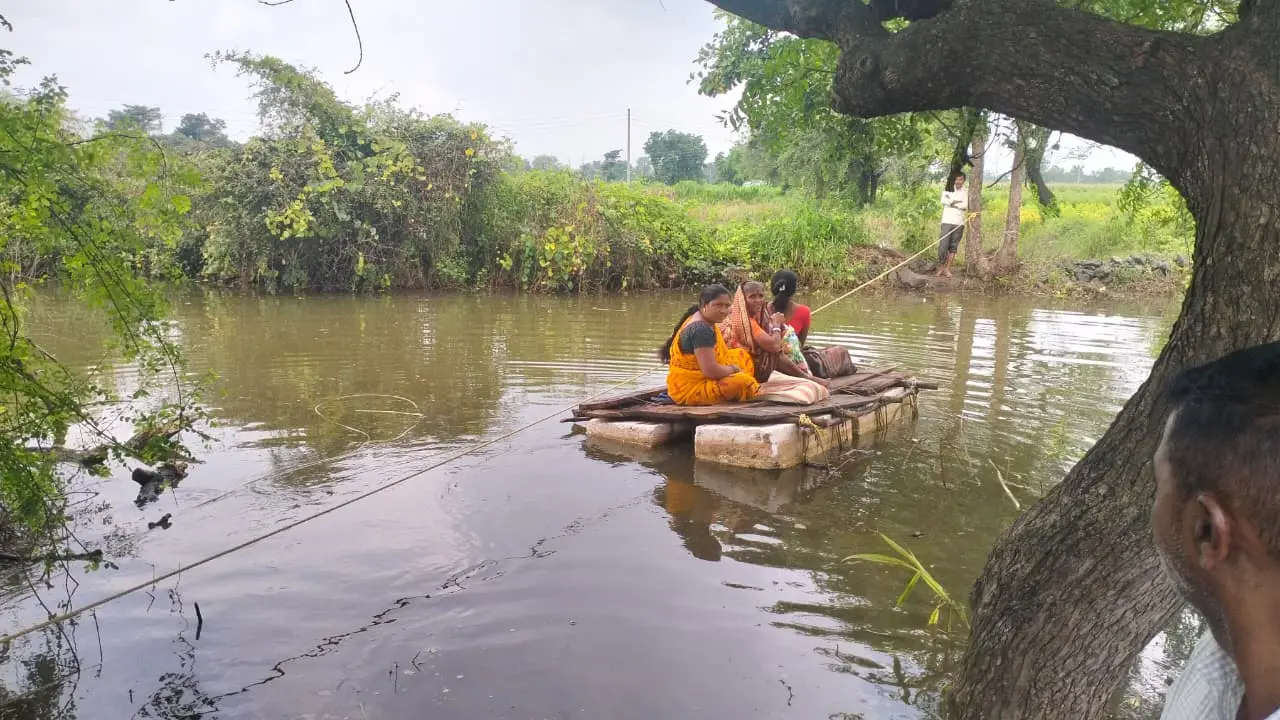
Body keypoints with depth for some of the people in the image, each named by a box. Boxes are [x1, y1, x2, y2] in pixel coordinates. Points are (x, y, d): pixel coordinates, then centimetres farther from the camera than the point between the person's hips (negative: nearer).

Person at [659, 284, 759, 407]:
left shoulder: (705, 322, 9)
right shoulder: (701, 329, -22)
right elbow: (711, 371, -27)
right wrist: (733, 369, -9)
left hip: (698, 378, 11)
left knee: (741, 355, 17)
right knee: (742, 382, -29)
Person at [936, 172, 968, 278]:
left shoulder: (965, 192, 8)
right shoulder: (948, 189, 5)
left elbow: (965, 206, -6)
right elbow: (944, 200, -13)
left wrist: (952, 203, -8)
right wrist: (958, 202, -10)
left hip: (959, 223, 2)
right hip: (947, 222, -2)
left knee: (953, 247, 2)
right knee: (943, 245, -9)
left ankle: (948, 268, 7)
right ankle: (941, 267, 3)